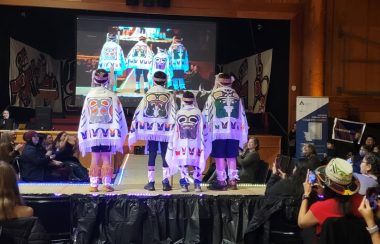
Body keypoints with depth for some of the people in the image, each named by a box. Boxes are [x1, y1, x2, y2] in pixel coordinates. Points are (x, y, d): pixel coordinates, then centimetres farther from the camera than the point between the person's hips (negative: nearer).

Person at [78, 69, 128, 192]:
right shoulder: (112, 96, -3)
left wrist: (82, 137, 10)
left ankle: (93, 184, 6)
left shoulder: (89, 96, 2)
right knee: (106, 159, 5)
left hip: (93, 132, 1)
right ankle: (107, 184, 6)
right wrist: (118, 136, 1)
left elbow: (84, 117, 4)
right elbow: (118, 117, -4)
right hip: (108, 133, -1)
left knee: (94, 160, 7)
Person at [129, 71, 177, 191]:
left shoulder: (148, 94, 3)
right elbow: (173, 114, -5)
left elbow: (140, 112, 1)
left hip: (150, 130, 1)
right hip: (165, 130, -1)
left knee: (152, 155, 6)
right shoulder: (169, 95, 0)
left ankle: (151, 182, 6)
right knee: (165, 155, 5)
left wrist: (135, 129, 4)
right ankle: (165, 182, 1)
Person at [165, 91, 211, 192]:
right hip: (195, 143, 0)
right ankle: (197, 184, 4)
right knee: (197, 165, 8)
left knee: (183, 164, 8)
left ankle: (184, 185, 7)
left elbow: (174, 130, 1)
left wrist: (171, 145, 8)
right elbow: (203, 129, -1)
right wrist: (204, 142, 8)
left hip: (182, 143, 0)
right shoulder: (198, 112, -3)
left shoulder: (179, 113, -2)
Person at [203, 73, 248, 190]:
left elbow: (206, 114, 0)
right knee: (231, 156, 11)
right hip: (234, 131, 4)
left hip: (219, 131, -4)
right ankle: (233, 180, 9)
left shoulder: (214, 95, 0)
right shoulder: (236, 95, 12)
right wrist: (243, 132, 18)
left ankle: (221, 181, 1)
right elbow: (242, 115, 13)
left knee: (219, 157, 1)